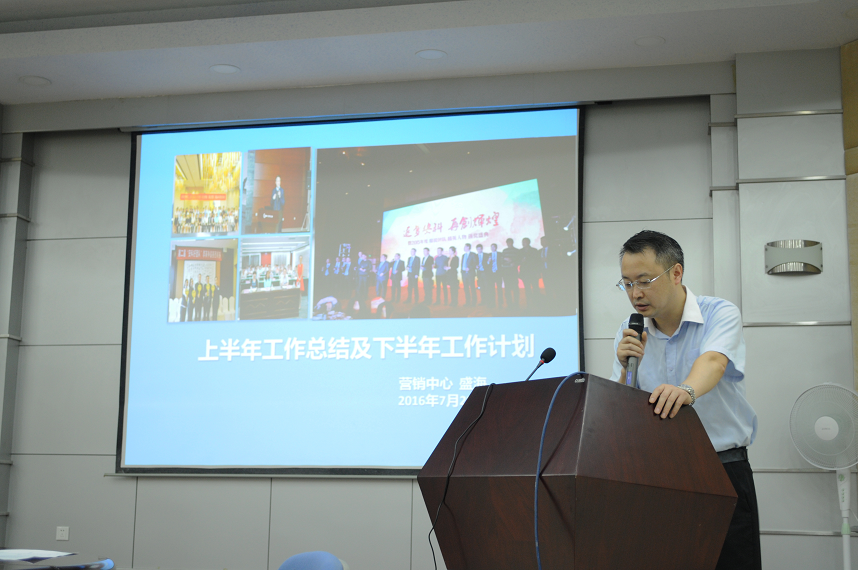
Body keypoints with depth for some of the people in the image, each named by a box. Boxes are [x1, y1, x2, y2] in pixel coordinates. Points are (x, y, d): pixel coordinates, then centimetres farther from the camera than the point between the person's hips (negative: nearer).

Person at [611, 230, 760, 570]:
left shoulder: (720, 315, -6)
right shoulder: (629, 334, 5)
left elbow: (713, 362, -29)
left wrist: (686, 390, -51)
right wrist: (627, 368, -15)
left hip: (723, 469, -3)